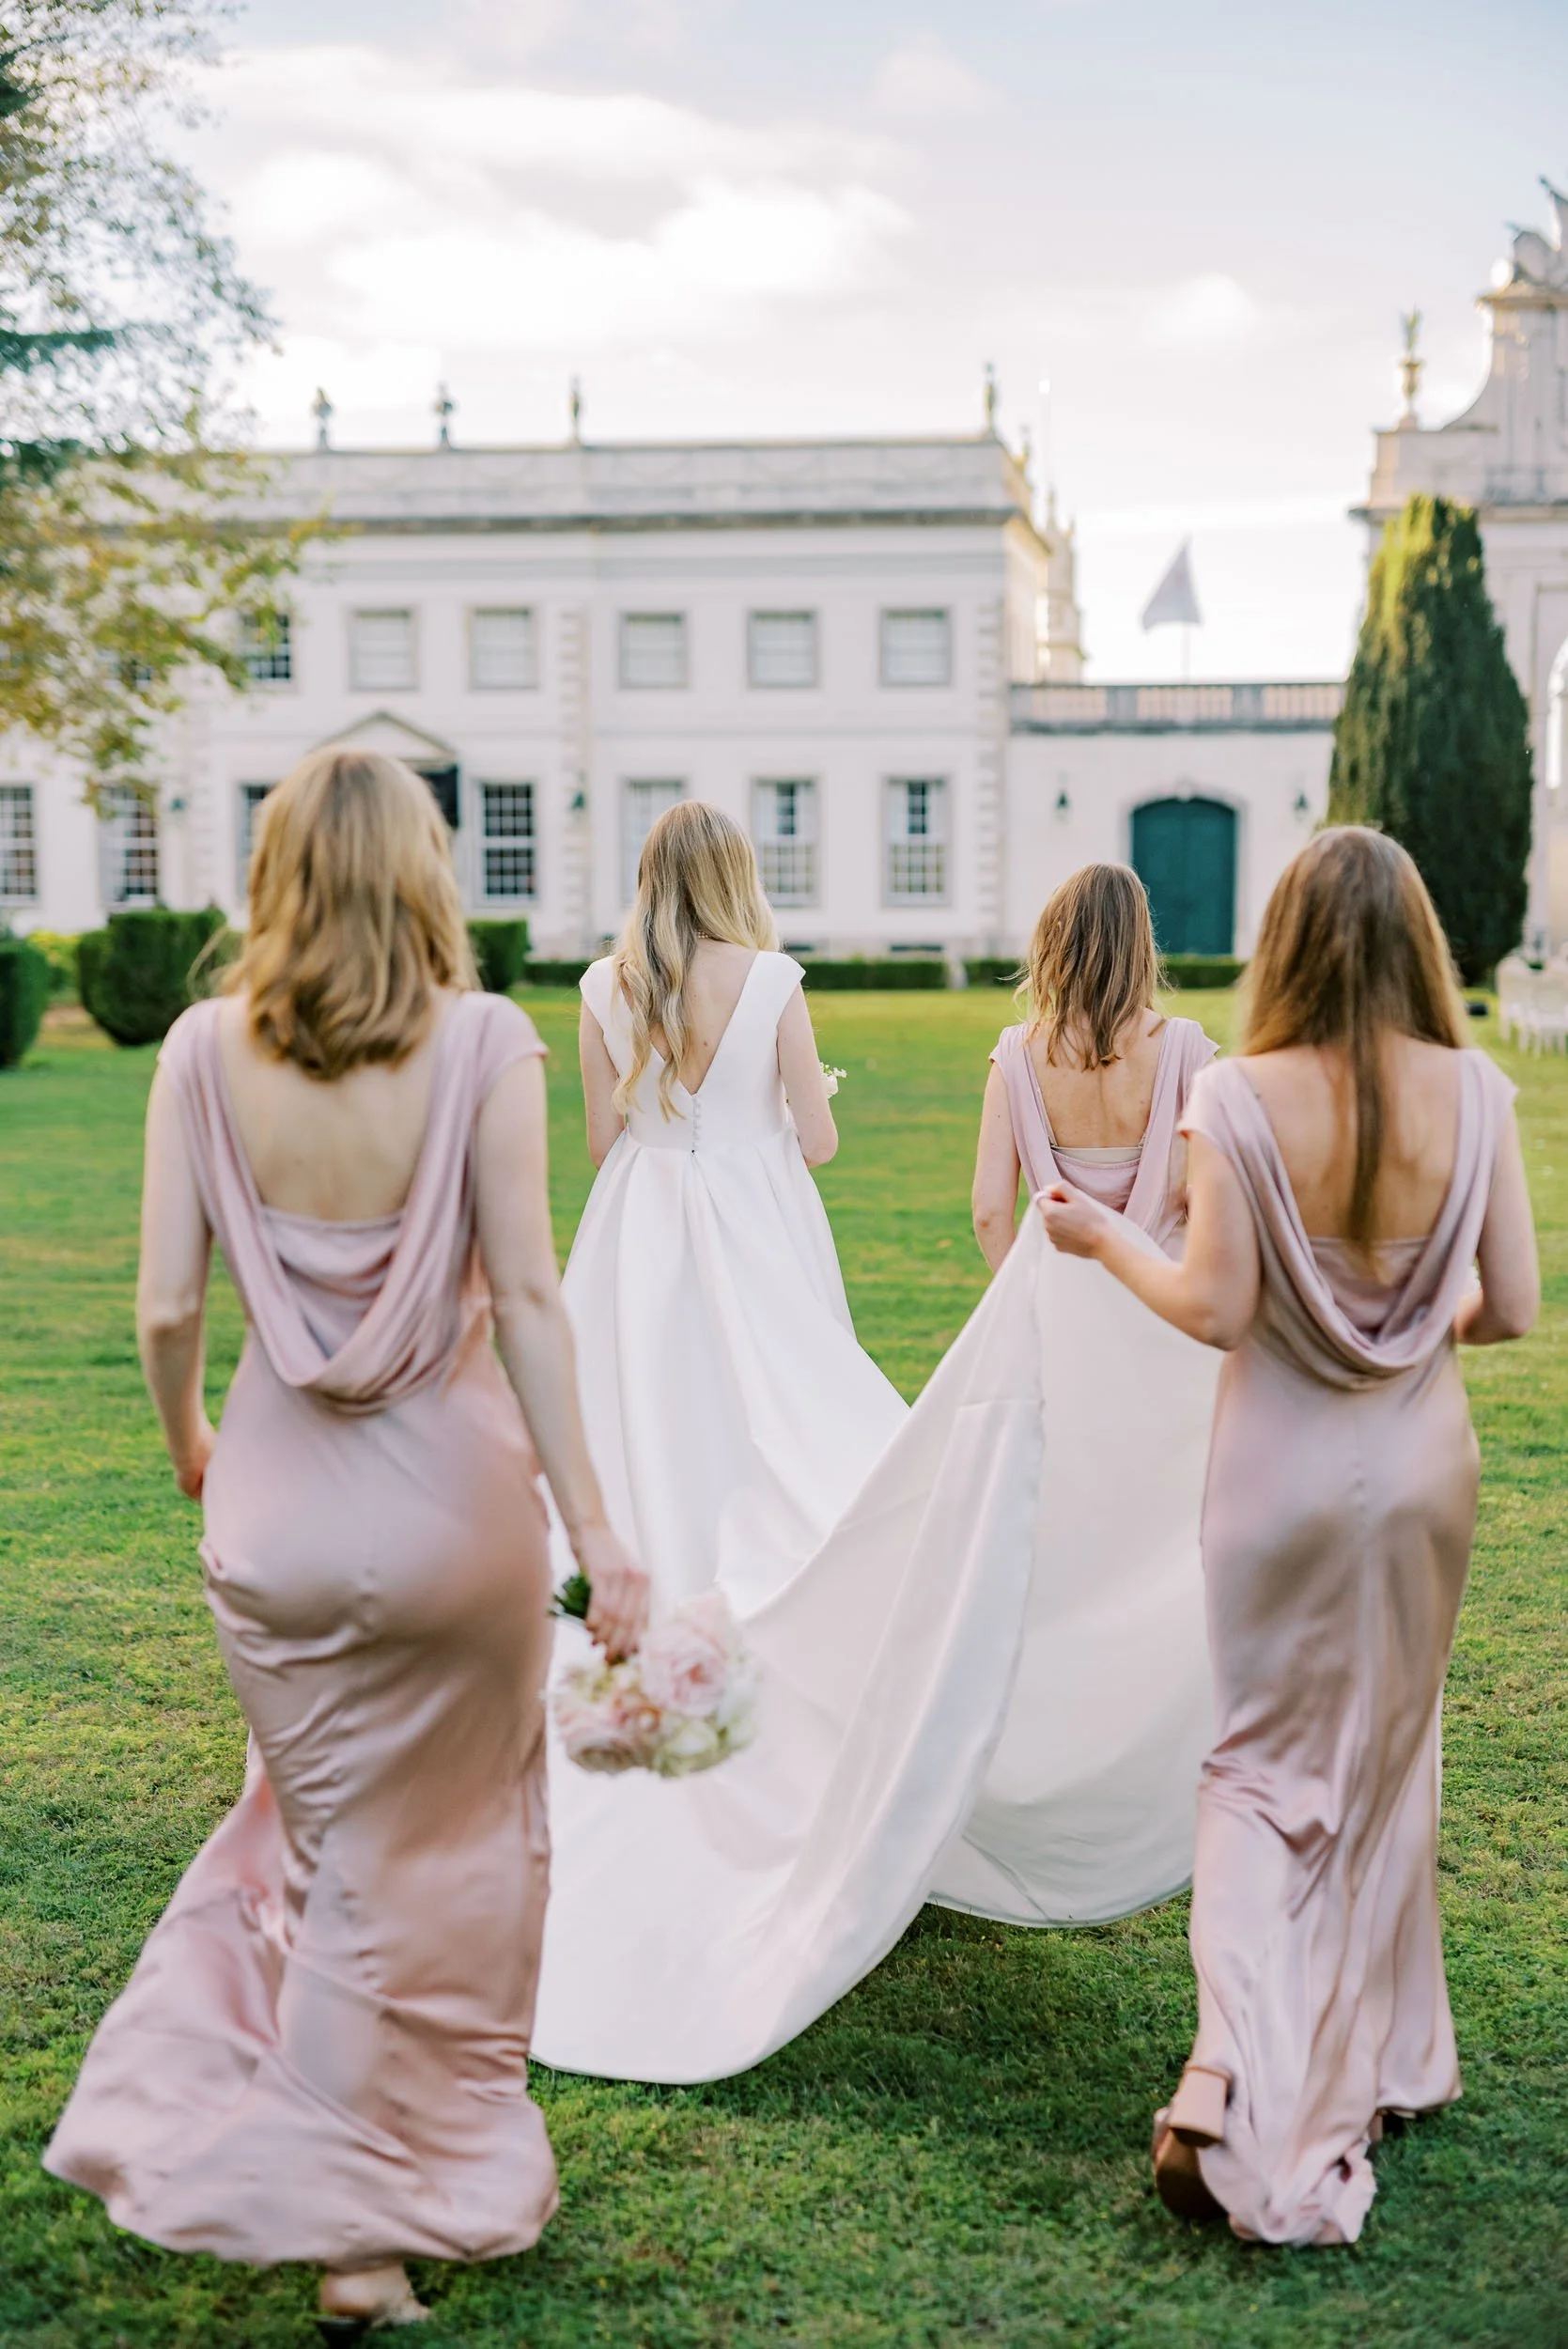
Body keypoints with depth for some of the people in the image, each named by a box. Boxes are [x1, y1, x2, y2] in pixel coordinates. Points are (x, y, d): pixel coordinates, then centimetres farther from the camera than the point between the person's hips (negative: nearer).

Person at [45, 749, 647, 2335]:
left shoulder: (205, 1049, -5)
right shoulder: (480, 1042, -11)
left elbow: (166, 1304, -4)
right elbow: (525, 1297, -15)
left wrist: (187, 1442, 15)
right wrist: (592, 1528, -12)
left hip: (276, 1503, 2)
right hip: (452, 1494, -2)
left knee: (324, 1831, 23)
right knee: (454, 1851, 19)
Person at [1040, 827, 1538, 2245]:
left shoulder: (1241, 1099, -16)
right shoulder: (1471, 1095, -10)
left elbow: (1215, 1308, -16)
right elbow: (1514, 1307, -7)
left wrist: (1104, 1241, 1)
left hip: (1282, 1469, -2)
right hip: (1421, 1464, 2)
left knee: (1267, 1770, 10)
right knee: (1386, 1760, 20)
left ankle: (1238, 2073, -8)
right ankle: (1384, 2060, 33)